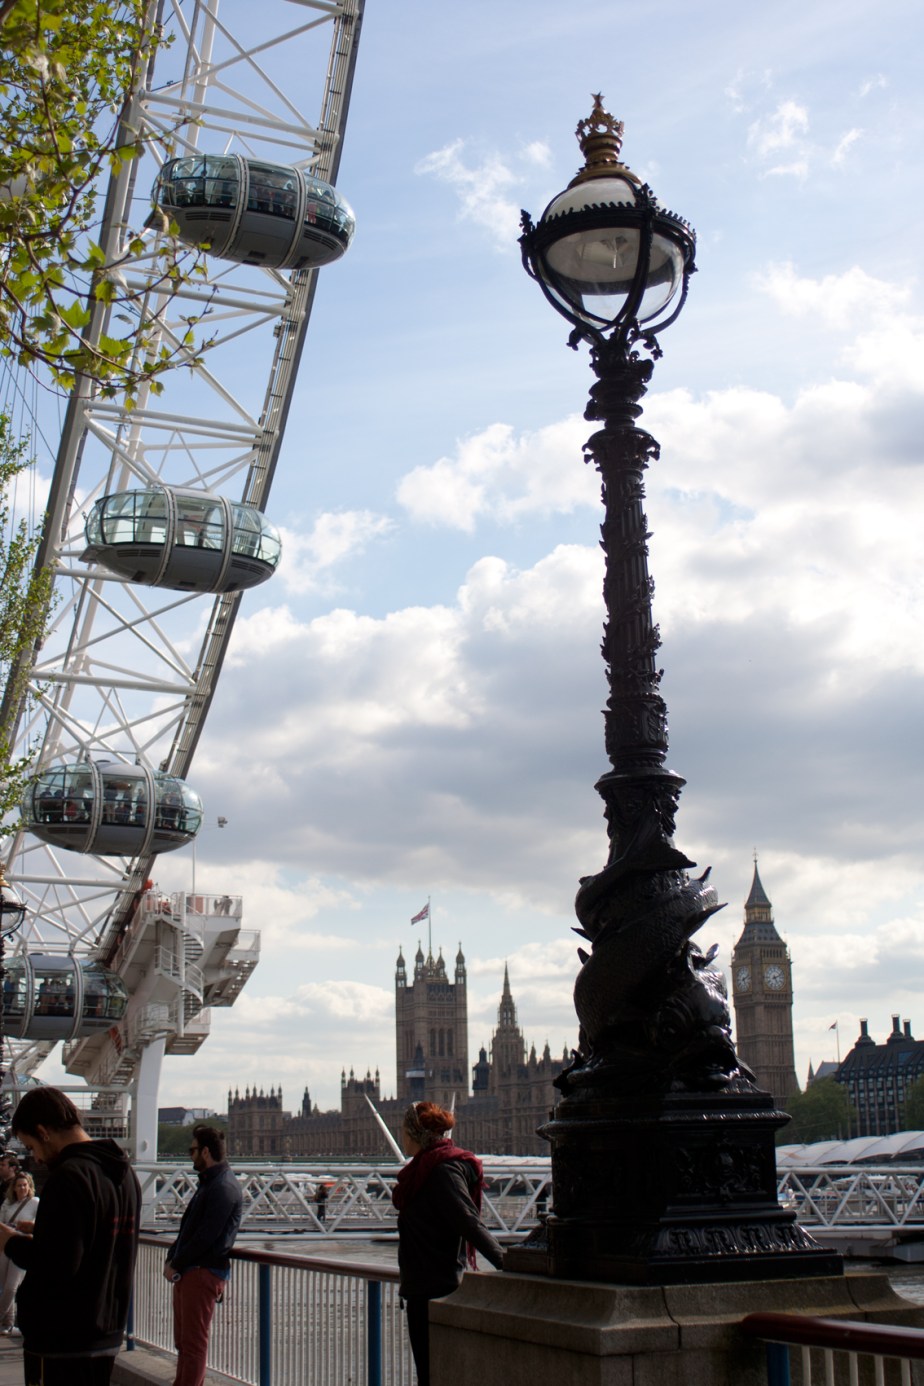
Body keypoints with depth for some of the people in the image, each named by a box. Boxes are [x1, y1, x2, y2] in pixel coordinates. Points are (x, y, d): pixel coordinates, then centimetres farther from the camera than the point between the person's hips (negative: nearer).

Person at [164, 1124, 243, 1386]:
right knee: (183, 1340, 16)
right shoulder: (208, 1183, 18)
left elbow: (207, 1235, -21)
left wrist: (176, 1265, -12)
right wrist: (172, 1259, 7)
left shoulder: (224, 1188, -16)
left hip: (203, 1273, -10)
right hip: (188, 1272, 10)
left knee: (194, 1342, -5)